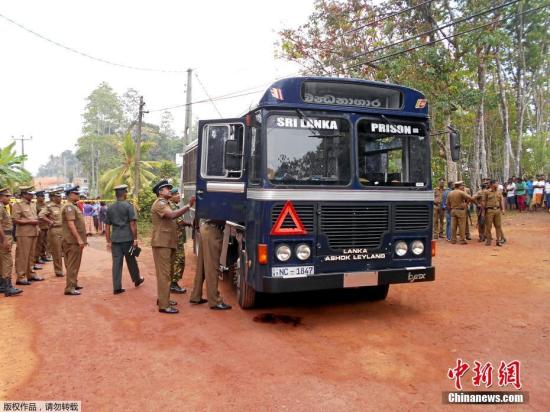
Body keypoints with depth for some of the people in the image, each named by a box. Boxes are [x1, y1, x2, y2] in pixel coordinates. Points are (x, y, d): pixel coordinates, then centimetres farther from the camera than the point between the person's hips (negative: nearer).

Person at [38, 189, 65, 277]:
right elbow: (40, 216, -21)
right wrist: (50, 222, -16)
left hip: (63, 230, 7)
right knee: (57, 253, 0)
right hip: (54, 231, -7)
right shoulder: (49, 207, -9)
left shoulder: (62, 206, 12)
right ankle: (58, 271, 10)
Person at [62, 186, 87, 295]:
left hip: (75, 240, 10)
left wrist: (82, 239, 19)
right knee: (72, 265, -6)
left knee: (74, 264, 17)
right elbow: (71, 224, -22)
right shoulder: (69, 207, -13)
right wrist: (79, 239, -24)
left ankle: (74, 284, 27)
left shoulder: (74, 206, 17)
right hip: (73, 241, -10)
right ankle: (70, 288, -3)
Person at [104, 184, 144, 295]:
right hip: (127, 238, -3)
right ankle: (137, 279, 31)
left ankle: (117, 287, 4)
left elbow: (107, 226, 10)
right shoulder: (128, 206, -6)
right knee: (131, 261, 13)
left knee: (116, 262, 3)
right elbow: (132, 224, -11)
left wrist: (108, 241, 14)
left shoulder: (110, 208, 9)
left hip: (115, 239, 4)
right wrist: (135, 238, -5)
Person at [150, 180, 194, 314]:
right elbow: (172, 215, -29)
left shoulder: (164, 204, 23)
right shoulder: (160, 203, -11)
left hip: (167, 243, 10)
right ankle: (164, 306, -8)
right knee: (164, 274, -10)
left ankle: (163, 299, 27)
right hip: (162, 244, -10)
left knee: (165, 273, 17)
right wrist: (188, 206, -30)